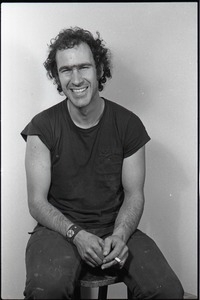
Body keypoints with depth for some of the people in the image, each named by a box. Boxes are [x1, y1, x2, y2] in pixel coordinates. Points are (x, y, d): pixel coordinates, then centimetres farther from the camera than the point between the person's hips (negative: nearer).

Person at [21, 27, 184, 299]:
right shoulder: (43, 126, -4)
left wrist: (119, 236, -16)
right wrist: (77, 234, -20)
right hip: (60, 227, -1)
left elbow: (134, 195, 3)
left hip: (116, 228, 2)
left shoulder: (128, 124, -1)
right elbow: (37, 202, -4)